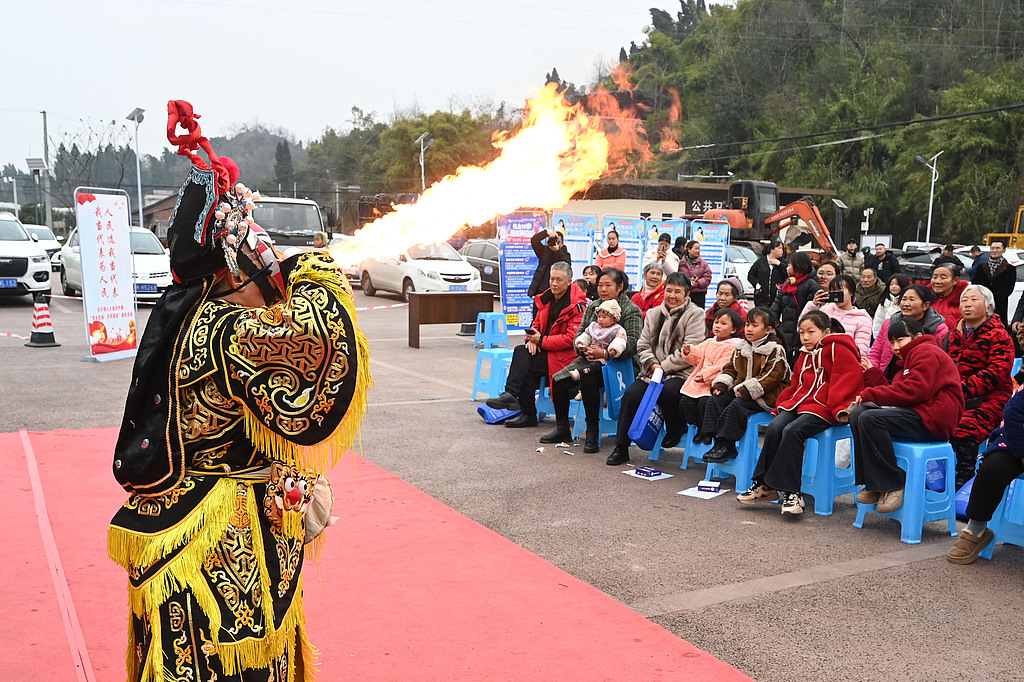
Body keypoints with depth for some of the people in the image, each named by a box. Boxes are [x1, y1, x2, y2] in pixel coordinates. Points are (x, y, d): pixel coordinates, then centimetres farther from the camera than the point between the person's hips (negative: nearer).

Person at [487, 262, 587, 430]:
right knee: (521, 351, -21)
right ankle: (510, 394, -19)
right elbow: (537, 323, 19)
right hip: (545, 349, 7)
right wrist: (532, 338, -5)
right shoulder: (547, 298, 10)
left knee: (526, 367, -24)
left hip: (565, 354, -7)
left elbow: (571, 338, -19)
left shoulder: (577, 305, -13)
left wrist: (541, 341, -18)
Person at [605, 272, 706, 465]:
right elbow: (643, 345, 14)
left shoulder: (695, 314, -1)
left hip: (681, 374, -4)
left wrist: (663, 367, -12)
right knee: (632, 393, -20)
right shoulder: (654, 314, 16)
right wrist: (652, 364, -6)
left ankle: (674, 434, -6)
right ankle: (621, 449, -12)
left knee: (669, 391, -36)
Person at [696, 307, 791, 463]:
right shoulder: (741, 348, 15)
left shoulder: (775, 350, -9)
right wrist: (721, 383, 2)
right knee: (715, 401, -8)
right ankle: (717, 441, -10)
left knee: (737, 405, -29)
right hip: (740, 390, 8)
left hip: (764, 396, -8)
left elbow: (772, 376, -18)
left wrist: (749, 389, -24)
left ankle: (727, 445, -23)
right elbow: (730, 368, 22)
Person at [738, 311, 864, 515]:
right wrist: (781, 406, 19)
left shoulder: (838, 350, -1)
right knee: (774, 428, -19)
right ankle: (765, 485, -13)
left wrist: (840, 408, -20)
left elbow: (851, 378, -11)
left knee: (792, 431, -30)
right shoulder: (805, 355, 25)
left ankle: (790, 491, -25)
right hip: (799, 402, 7)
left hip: (823, 407, -7)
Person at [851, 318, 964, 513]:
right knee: (857, 414, -6)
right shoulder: (909, 358, 31)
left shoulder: (927, 352, -1)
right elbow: (897, 392, 19)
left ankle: (892, 485, -20)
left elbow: (914, 390, -17)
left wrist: (870, 395, -13)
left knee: (870, 418, -28)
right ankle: (872, 484, -11)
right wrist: (872, 373, 12)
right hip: (916, 414, 10)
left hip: (932, 419, -10)